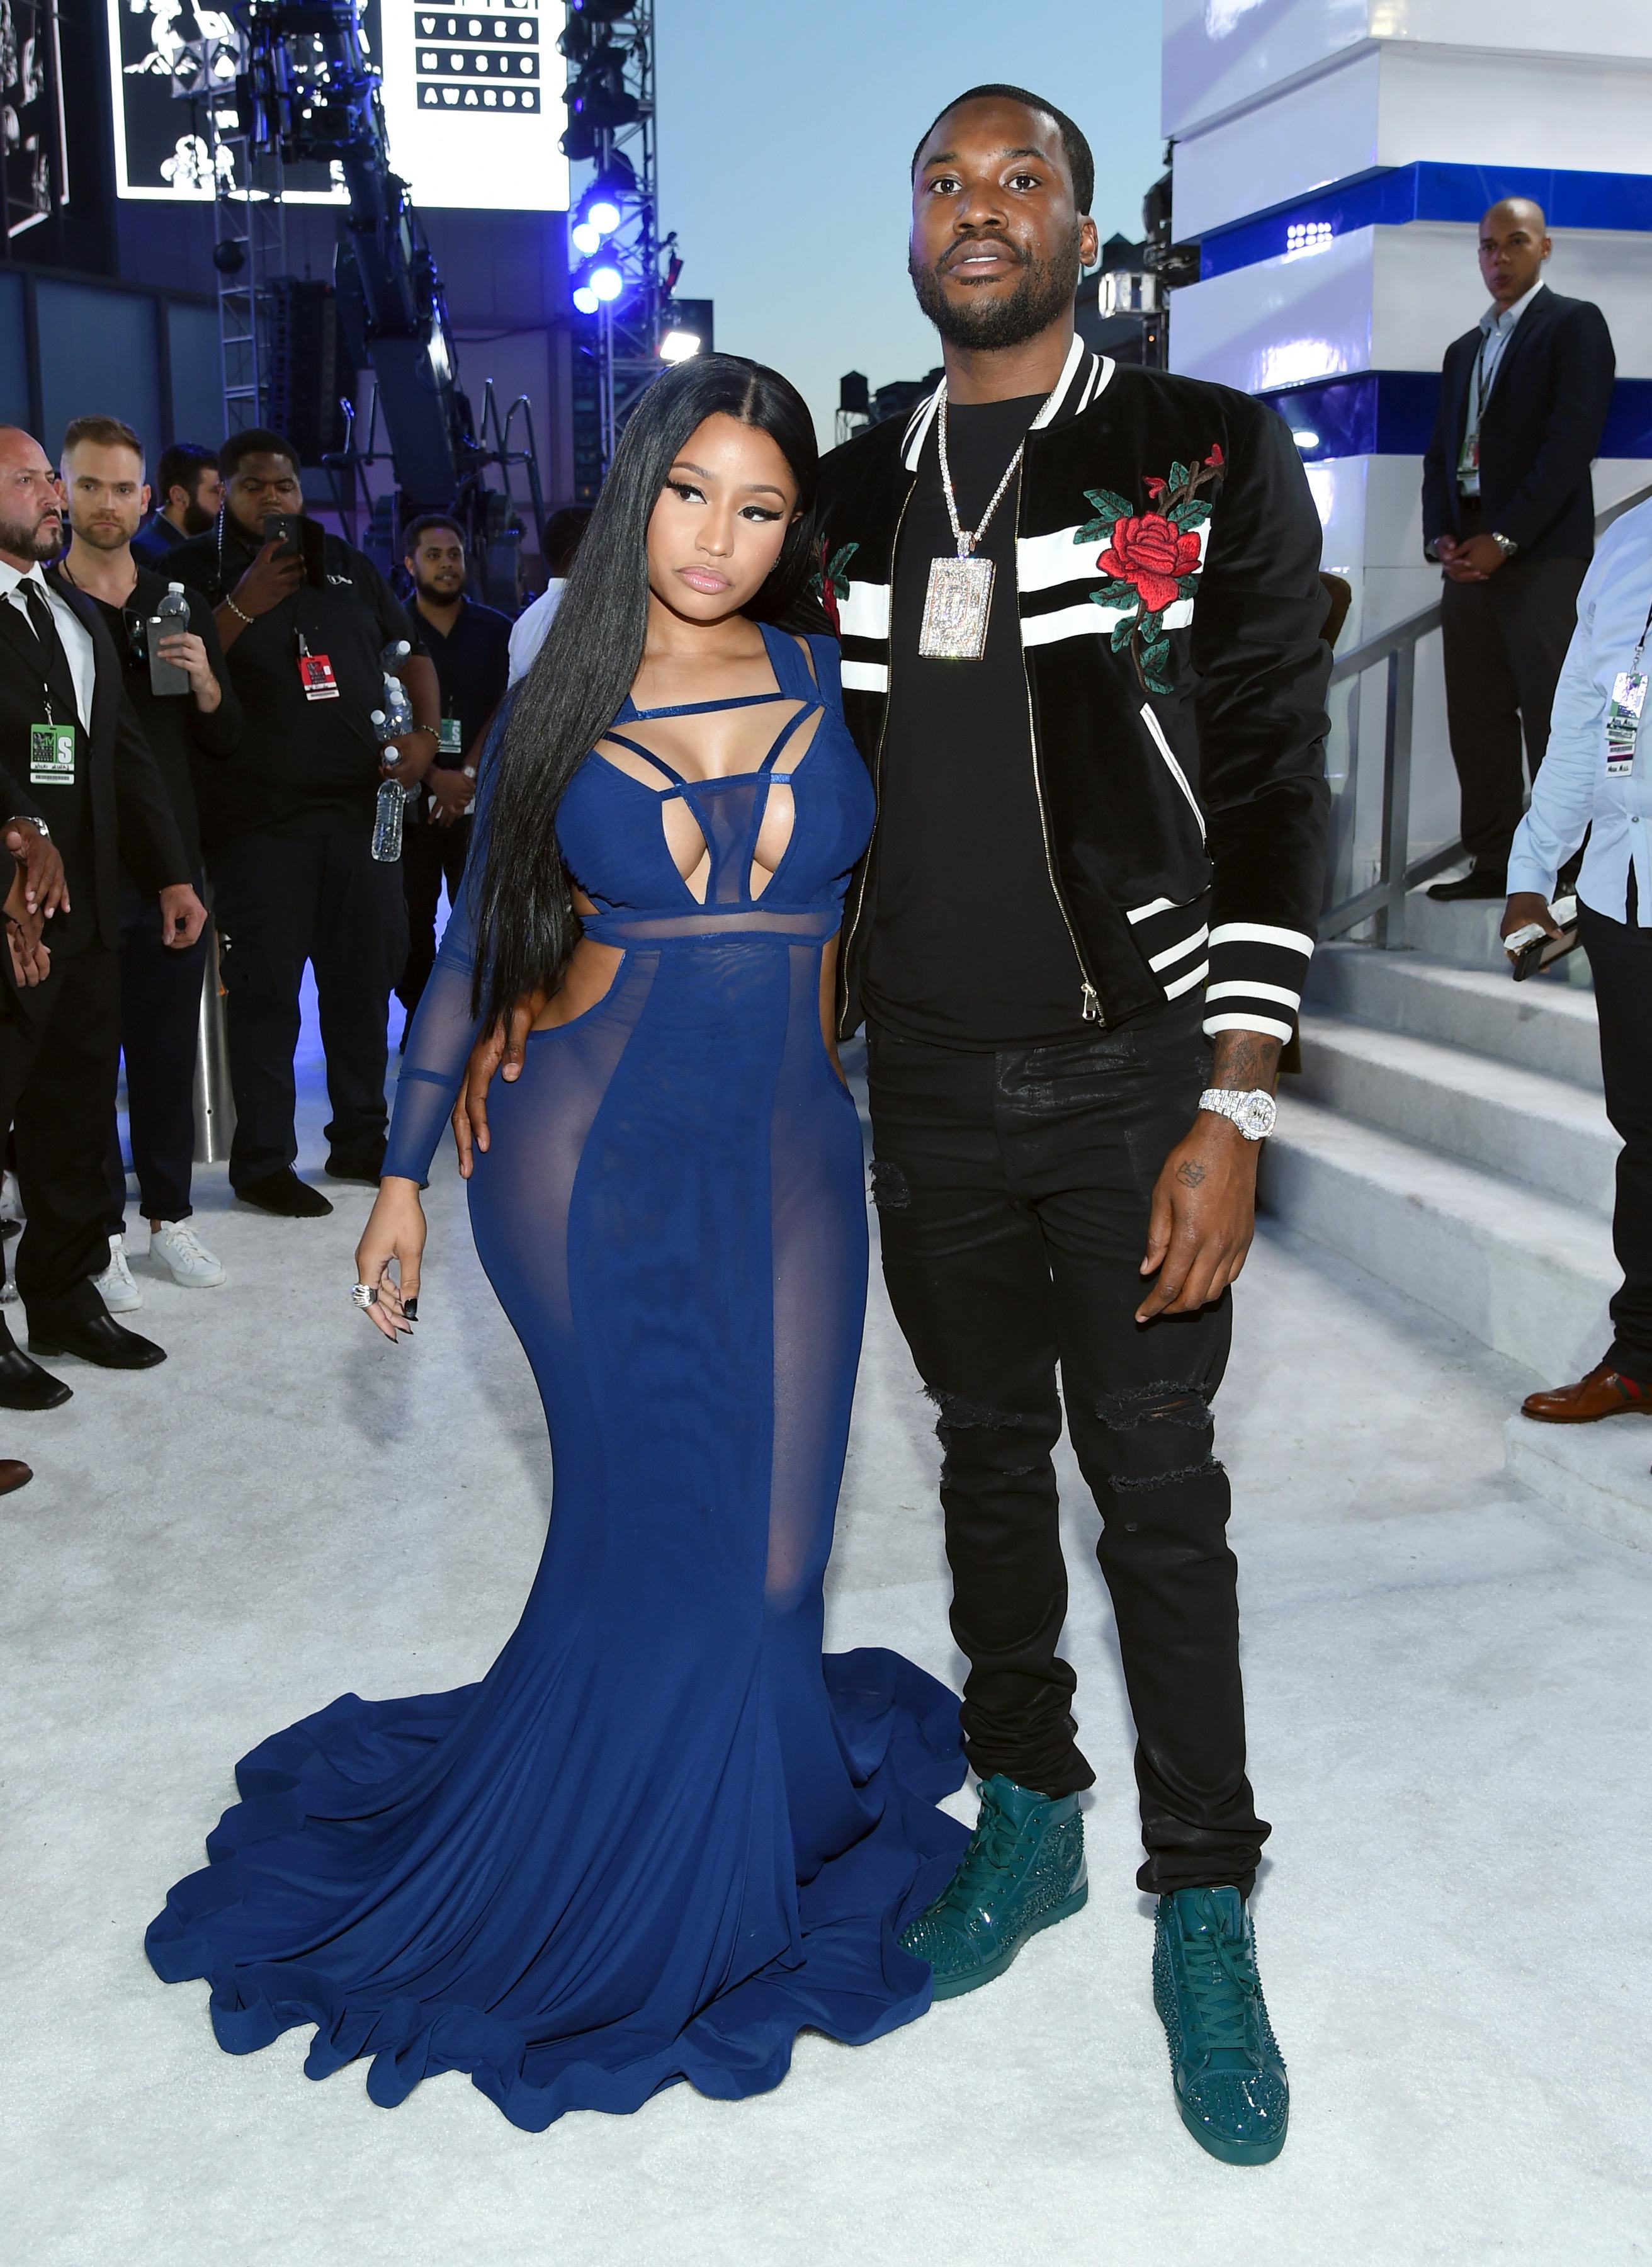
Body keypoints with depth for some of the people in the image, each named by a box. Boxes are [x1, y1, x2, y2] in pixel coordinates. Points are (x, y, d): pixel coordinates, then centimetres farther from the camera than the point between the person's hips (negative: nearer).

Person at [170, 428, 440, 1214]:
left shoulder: (346, 565, 16)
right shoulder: (195, 572, 1)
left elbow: (409, 652, 21)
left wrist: (426, 732, 3)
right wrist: (244, 606, -19)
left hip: (360, 807, 5)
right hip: (256, 819, -5)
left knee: (365, 978, 10)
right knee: (265, 992, -3)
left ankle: (360, 1138, 23)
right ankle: (262, 1161, 6)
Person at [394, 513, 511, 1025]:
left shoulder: (497, 631, 9)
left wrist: (468, 776, -8)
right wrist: (433, 776, -11)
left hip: (480, 798, 1)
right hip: (409, 798, 0)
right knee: (411, 917, 1)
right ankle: (420, 1017, 11)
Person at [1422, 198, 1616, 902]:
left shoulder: (1574, 324, 2)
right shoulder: (1464, 349, 22)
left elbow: (1573, 439, -10)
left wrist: (1503, 539, -15)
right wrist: (1441, 538, -1)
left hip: (1542, 555, -6)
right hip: (1470, 555, 6)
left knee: (1553, 724, -8)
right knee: (1477, 722, 5)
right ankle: (1494, 861, 10)